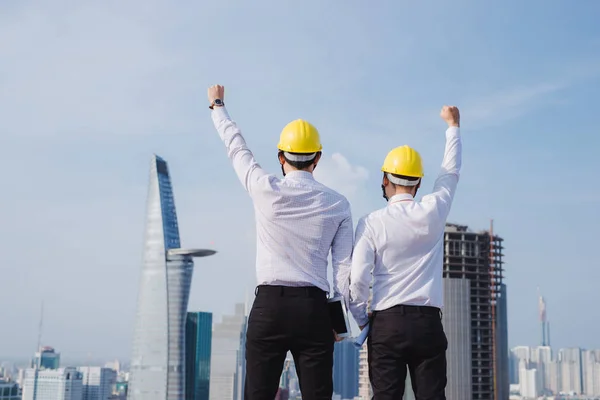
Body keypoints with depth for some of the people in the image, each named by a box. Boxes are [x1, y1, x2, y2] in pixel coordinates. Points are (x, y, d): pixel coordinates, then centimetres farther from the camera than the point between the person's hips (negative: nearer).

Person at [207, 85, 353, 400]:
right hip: (314, 308, 1)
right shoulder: (338, 204, 4)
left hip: (269, 306, -1)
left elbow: (236, 146, 17)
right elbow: (344, 267, 3)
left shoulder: (266, 190, 0)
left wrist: (218, 106, 34)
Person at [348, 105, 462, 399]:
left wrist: (361, 320, 8)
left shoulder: (371, 223, -3)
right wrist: (453, 125, 33)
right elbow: (450, 172, 19)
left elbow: (357, 279, -8)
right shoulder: (433, 212, 2)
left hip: (386, 323, -1)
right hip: (428, 322, 1)